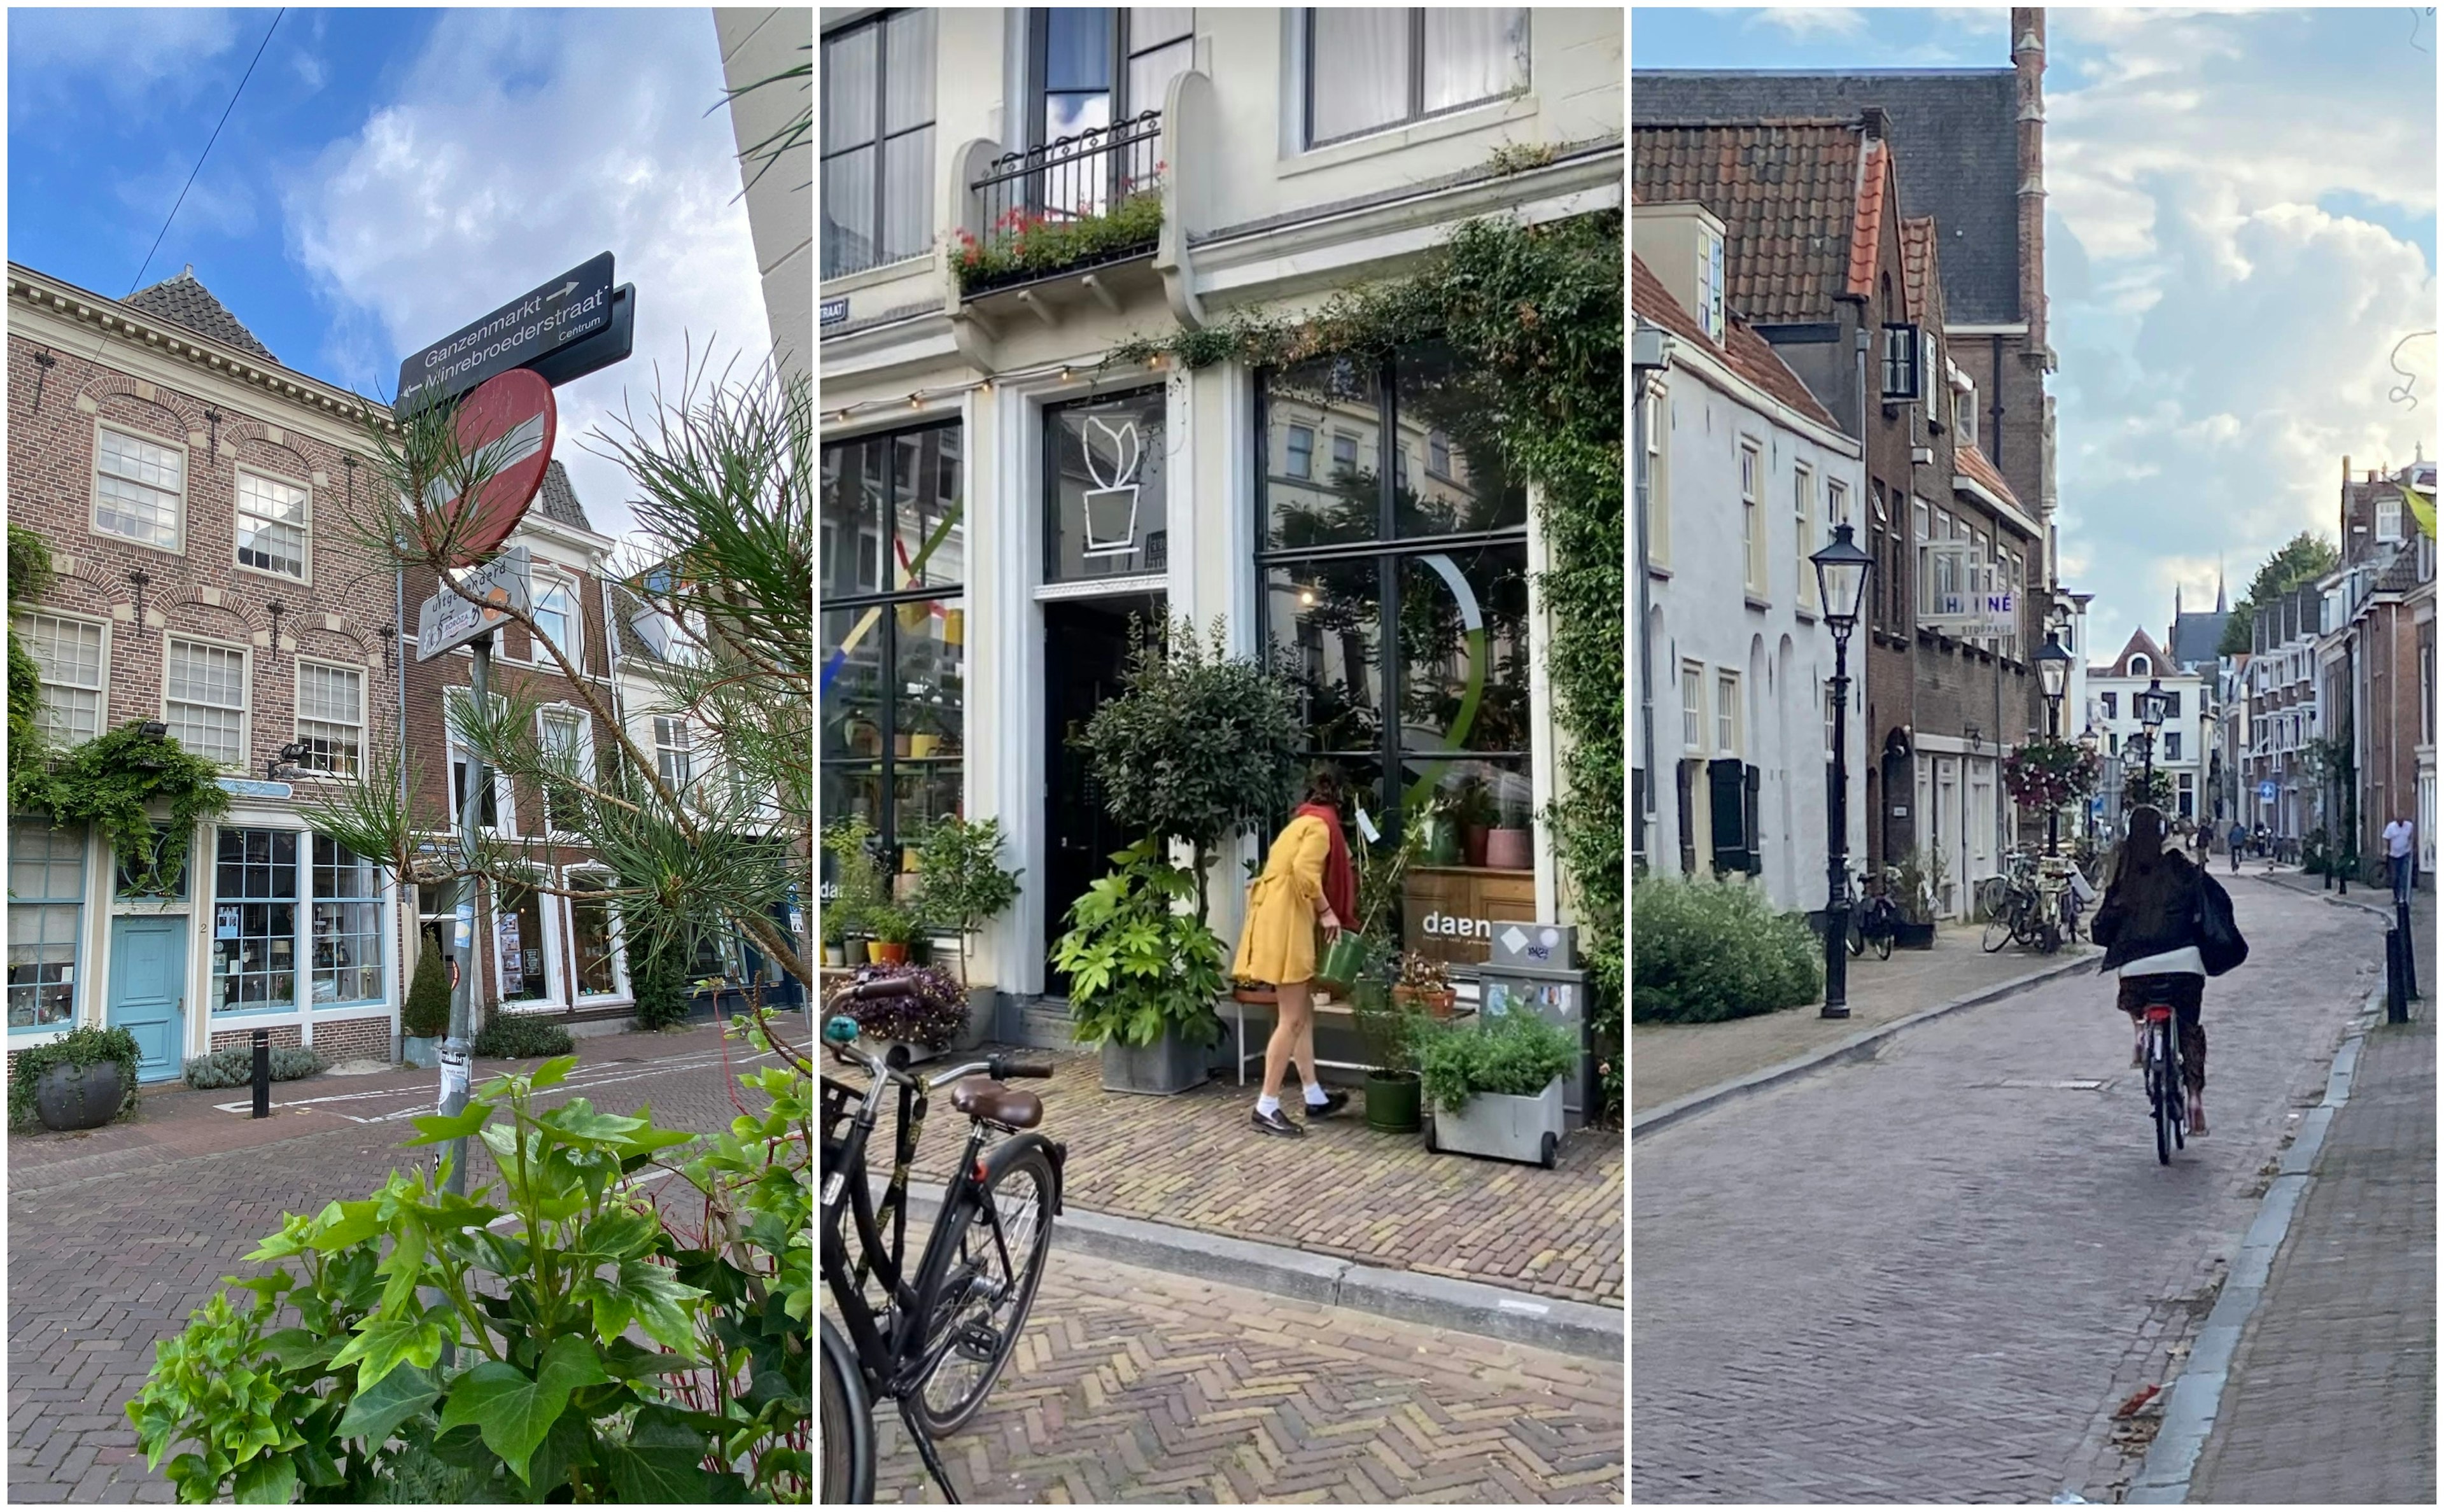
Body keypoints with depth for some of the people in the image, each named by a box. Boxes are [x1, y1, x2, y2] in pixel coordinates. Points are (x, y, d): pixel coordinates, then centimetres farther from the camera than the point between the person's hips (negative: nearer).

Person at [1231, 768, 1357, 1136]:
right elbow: (1304, 872, -21)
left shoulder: (1300, 823, 22)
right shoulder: (1321, 825, -6)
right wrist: (1327, 912, -12)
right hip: (1287, 924, -10)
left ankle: (1315, 1098, 23)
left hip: (1282, 922, 10)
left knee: (1303, 1014, 15)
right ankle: (1266, 1107, -5)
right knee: (1291, 1020, -7)